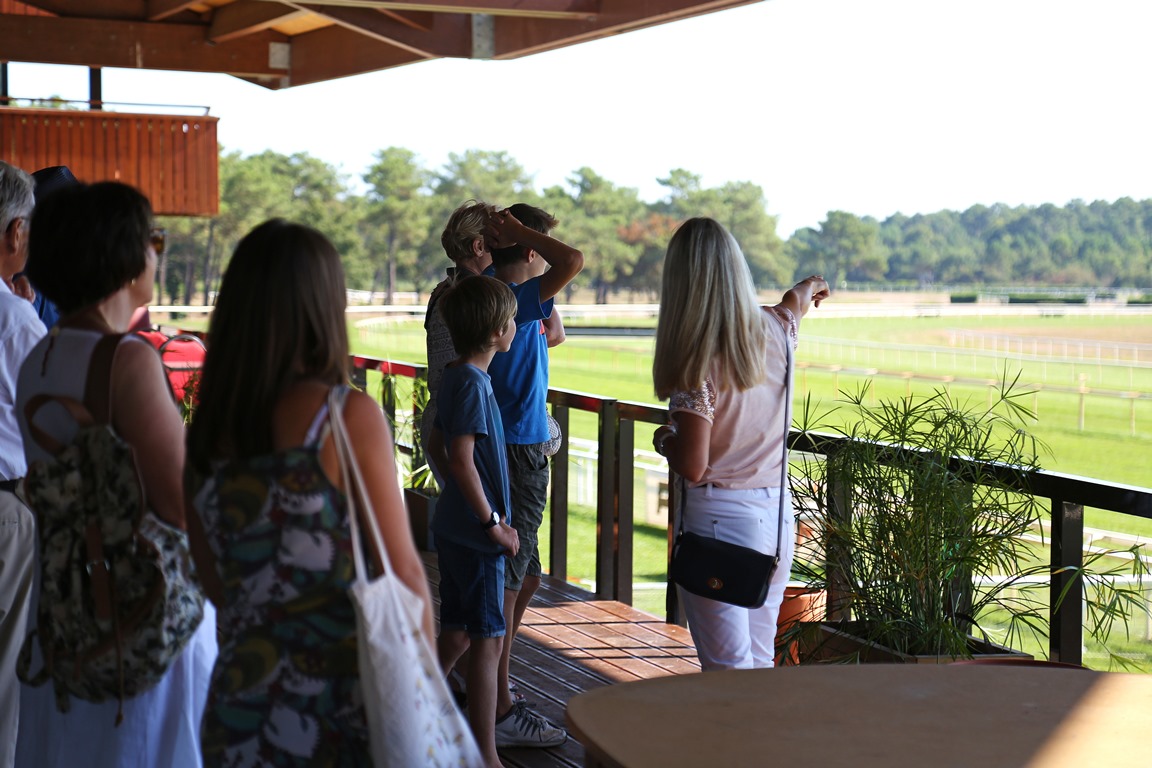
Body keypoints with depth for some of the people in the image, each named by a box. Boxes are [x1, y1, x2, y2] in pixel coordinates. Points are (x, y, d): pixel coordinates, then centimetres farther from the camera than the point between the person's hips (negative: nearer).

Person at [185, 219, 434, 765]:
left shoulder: (202, 434, 3)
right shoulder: (350, 416, -11)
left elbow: (217, 586, 11)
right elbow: (403, 571, -8)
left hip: (238, 705, 5)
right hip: (342, 706, -5)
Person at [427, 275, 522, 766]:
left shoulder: (453, 376, 10)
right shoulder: (474, 383, -19)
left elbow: (438, 446, 19)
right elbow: (462, 460, -25)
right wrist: (492, 523, -18)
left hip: (452, 525, 9)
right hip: (475, 533, -9)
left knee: (456, 634, 17)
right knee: (487, 640, -3)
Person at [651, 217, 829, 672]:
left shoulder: (697, 361, -17)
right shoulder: (772, 331, 2)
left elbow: (692, 467, -20)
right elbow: (794, 303, 29)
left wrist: (664, 440, 2)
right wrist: (808, 288, 52)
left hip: (719, 518, -6)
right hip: (776, 513, 7)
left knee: (729, 669, -1)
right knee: (760, 662, 17)